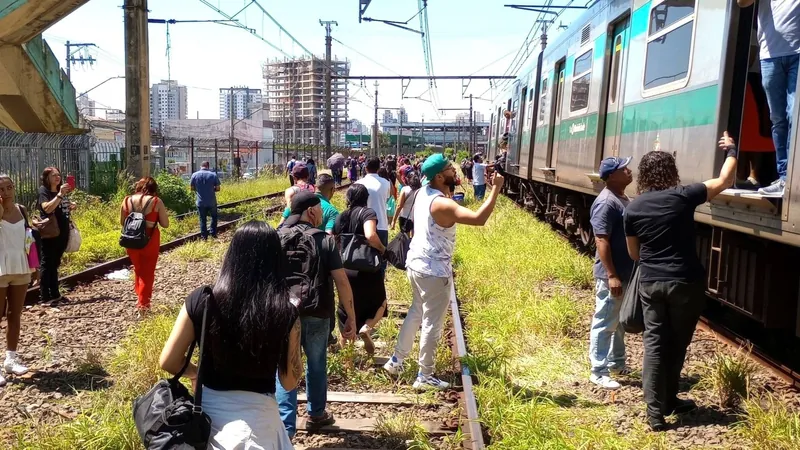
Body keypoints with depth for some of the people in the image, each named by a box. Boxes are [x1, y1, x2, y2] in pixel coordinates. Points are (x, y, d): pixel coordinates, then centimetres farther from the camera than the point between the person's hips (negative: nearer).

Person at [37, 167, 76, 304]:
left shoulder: (60, 191, 15)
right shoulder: (43, 191, -7)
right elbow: (47, 209, -24)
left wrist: (71, 207, 8)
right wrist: (60, 195, -29)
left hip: (62, 233, 7)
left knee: (54, 264, 13)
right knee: (47, 264, -5)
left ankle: (55, 294, 18)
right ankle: (45, 297, -4)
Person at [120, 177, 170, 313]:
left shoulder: (127, 200, -1)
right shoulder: (156, 201, -10)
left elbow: (122, 222, 8)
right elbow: (165, 224, -8)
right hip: (150, 241, -3)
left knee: (138, 270, 24)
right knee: (147, 272, 8)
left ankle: (140, 298, 34)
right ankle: (143, 304, 6)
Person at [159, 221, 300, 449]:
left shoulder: (201, 300, -13)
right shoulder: (285, 313, -16)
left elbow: (168, 362, -5)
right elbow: (289, 382, -8)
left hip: (206, 413, 2)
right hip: (256, 420, -2)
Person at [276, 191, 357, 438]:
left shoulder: (276, 239, 2)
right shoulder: (325, 241, -8)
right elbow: (342, 281, -11)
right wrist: (351, 317, -4)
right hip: (316, 315, -1)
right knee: (316, 365, 19)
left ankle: (285, 428, 3)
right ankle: (316, 414, 37)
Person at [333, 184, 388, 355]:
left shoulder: (341, 217, 7)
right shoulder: (367, 213, -9)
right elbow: (370, 235, -28)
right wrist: (382, 249, -12)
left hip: (345, 271, 5)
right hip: (367, 270, -5)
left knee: (347, 314, 17)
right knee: (379, 304, 19)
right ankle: (366, 327, -11)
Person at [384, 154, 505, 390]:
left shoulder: (422, 193, 1)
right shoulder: (442, 204, -26)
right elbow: (479, 218, -36)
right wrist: (496, 189, -29)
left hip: (416, 263, 9)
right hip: (434, 271, -9)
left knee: (416, 313, 25)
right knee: (432, 324, 4)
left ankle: (396, 360, 36)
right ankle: (425, 377, 15)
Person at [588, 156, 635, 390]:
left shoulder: (623, 198, 11)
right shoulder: (606, 203, -19)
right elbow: (602, 241, -24)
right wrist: (611, 275, -25)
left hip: (627, 273, 10)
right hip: (612, 275, -10)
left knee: (619, 322, 20)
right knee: (605, 324, -1)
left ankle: (616, 363, 34)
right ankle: (599, 372, 8)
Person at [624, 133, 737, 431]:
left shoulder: (633, 208, 2)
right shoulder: (683, 197, -9)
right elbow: (724, 181, 0)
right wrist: (731, 150, 15)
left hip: (650, 283, 2)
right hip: (685, 283, -2)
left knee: (654, 344, 6)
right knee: (677, 344, 14)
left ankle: (655, 412, 3)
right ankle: (669, 400, 30)